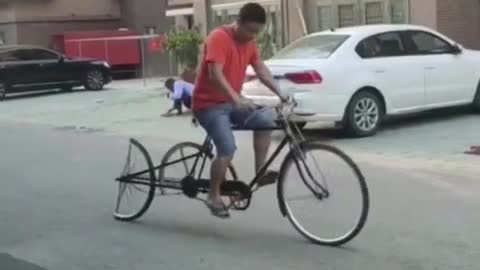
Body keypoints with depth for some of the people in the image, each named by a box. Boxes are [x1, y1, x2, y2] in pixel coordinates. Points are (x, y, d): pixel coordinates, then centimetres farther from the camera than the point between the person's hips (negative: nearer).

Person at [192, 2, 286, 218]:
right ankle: (213, 196, -4)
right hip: (209, 104, -8)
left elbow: (261, 69, 7)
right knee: (227, 149, -22)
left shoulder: (249, 42, 6)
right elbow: (215, 75, -30)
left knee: (265, 122, -10)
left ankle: (260, 173, -1)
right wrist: (237, 98, -42)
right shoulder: (219, 37, -20)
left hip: (232, 102, 8)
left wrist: (280, 94, -6)